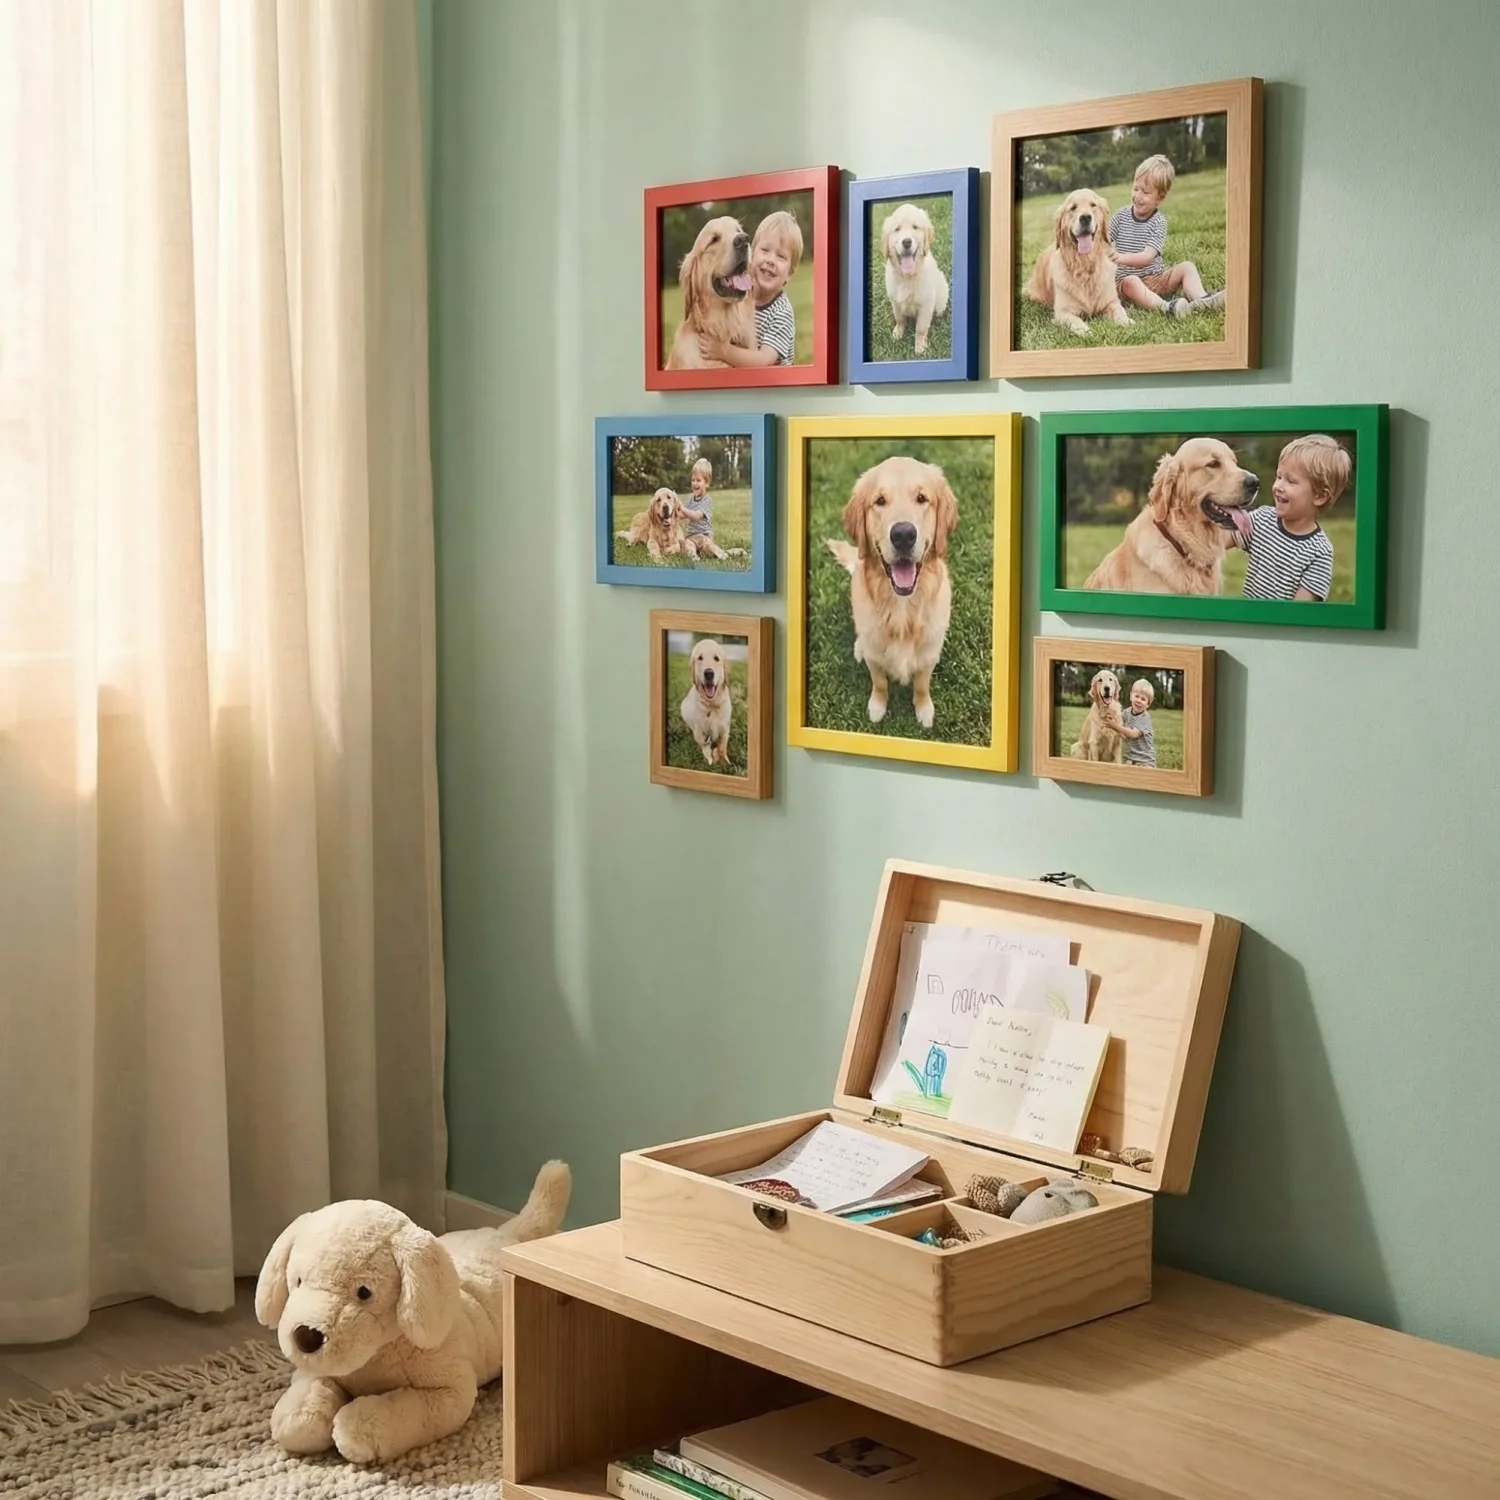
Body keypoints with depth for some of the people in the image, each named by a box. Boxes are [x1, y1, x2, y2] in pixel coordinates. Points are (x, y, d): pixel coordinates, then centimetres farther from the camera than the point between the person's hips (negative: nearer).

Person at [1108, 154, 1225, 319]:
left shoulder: (1159, 222, -5)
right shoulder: (1121, 215, 1)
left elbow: (1148, 257, -18)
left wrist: (1122, 258, -35)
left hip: (1155, 278, 2)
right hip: (1126, 279, -1)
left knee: (1186, 266, -16)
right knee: (1131, 282, -35)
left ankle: (1201, 299, -39)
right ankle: (1166, 307, -56)